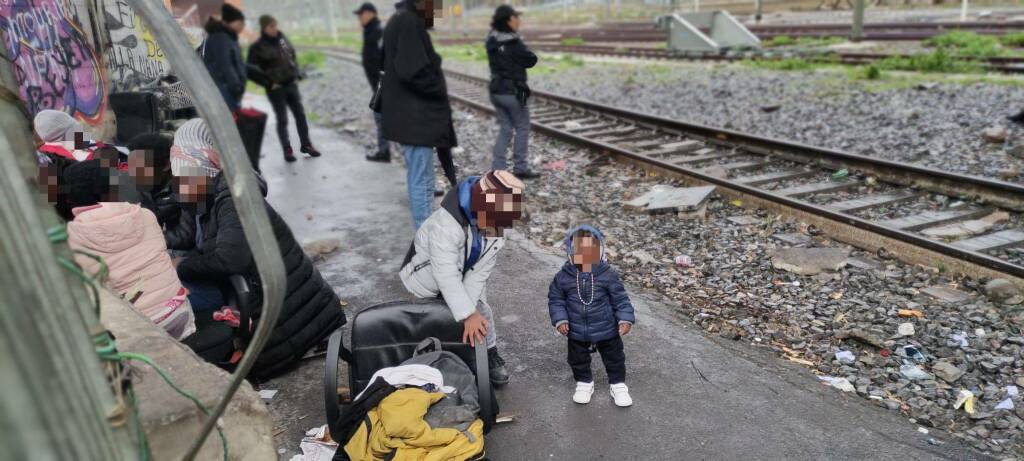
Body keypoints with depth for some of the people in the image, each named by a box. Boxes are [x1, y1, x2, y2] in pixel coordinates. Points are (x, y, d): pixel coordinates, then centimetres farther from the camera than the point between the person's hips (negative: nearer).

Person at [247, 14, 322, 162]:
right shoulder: (257, 47, -9)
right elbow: (252, 71, -9)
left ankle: (306, 144, 20)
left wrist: (297, 75, 8)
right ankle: (287, 150, 12)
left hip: (292, 84, 5)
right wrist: (269, 84, -12)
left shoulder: (282, 39, 6)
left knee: (300, 115, 7)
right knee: (282, 120, 2)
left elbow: (293, 57, 18)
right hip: (276, 88, -5)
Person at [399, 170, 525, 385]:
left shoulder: (495, 225, -20)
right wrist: (468, 314, -45)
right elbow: (447, 276, -42)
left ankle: (490, 356, 21)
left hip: (462, 272, 5)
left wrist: (471, 309, -28)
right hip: (427, 272, -5)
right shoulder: (446, 224, -43)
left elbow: (479, 271, -21)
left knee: (481, 311, 3)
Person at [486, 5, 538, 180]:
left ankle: (498, 168, 10)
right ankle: (520, 168, 11)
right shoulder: (514, 43, -18)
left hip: (496, 91, 7)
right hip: (513, 92, -6)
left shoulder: (491, 41, 2)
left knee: (505, 129, 14)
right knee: (522, 128, 7)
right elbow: (532, 60, -9)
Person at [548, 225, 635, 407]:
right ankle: (584, 383, 41)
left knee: (614, 358, 15)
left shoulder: (608, 275, -15)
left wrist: (625, 319, -14)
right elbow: (555, 299, -2)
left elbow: (620, 299, -7)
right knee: (578, 360, 18)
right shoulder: (563, 276, -13)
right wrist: (560, 319, -10)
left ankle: (618, 385, 36)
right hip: (577, 331, 1)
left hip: (607, 329, -1)